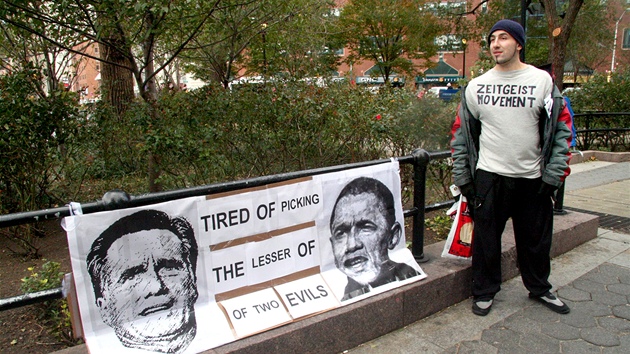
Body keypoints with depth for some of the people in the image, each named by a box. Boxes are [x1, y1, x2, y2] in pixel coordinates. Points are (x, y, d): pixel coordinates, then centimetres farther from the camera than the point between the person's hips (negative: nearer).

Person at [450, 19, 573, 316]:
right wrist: (462, 176, 5)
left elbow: (562, 127, 1)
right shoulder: (476, 86, 4)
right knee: (486, 237, 6)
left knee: (536, 239, 13)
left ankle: (540, 288, 37)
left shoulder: (542, 81, 0)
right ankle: (484, 292, 25)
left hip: (533, 178, 0)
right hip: (489, 177, 0)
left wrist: (554, 174, -5)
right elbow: (461, 133, 8)